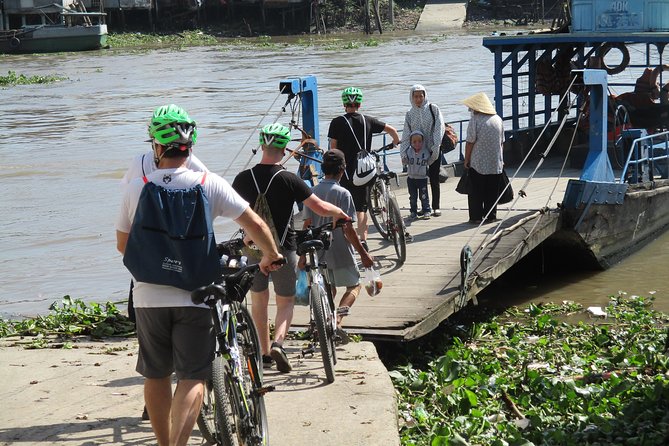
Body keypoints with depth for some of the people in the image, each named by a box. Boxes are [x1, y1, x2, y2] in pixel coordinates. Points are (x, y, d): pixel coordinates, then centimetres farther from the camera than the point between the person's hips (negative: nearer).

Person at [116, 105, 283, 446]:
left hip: (149, 296, 2)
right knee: (192, 378, 2)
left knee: (156, 376, 16)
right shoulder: (210, 184, -6)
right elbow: (255, 225, -8)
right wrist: (271, 256, 11)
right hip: (194, 296, -2)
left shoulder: (136, 189, -2)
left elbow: (122, 245, 8)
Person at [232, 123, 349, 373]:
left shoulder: (243, 178, -5)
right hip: (282, 249, -3)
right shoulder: (288, 180, -14)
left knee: (259, 301, 19)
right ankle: (278, 343, -13)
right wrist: (338, 212, 8)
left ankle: (265, 352, 24)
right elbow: (320, 208, -13)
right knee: (286, 302, 11)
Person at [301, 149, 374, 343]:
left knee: (329, 290, 20)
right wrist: (363, 254, -8)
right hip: (340, 251, -5)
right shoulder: (342, 194, -14)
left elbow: (307, 225, 3)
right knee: (354, 285, 11)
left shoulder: (313, 192, 1)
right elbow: (348, 229, -16)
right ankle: (337, 320, -11)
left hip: (318, 252, 5)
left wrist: (303, 254, 11)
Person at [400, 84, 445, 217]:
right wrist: (403, 152, -3)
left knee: (434, 179, 2)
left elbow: (439, 128, -7)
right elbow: (406, 135, 6)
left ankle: (436, 207, 12)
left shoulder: (433, 109, -2)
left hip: (433, 151, -3)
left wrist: (436, 146, -16)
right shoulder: (410, 114, 7)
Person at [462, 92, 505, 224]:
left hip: (477, 163, -5)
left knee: (475, 193, 3)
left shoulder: (475, 119, -12)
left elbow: (470, 142, -12)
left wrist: (466, 159, -3)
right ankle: (490, 216, 14)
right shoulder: (498, 119, 6)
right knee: (492, 192, 11)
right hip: (495, 164, 5)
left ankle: (476, 217, 3)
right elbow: (502, 141, 13)